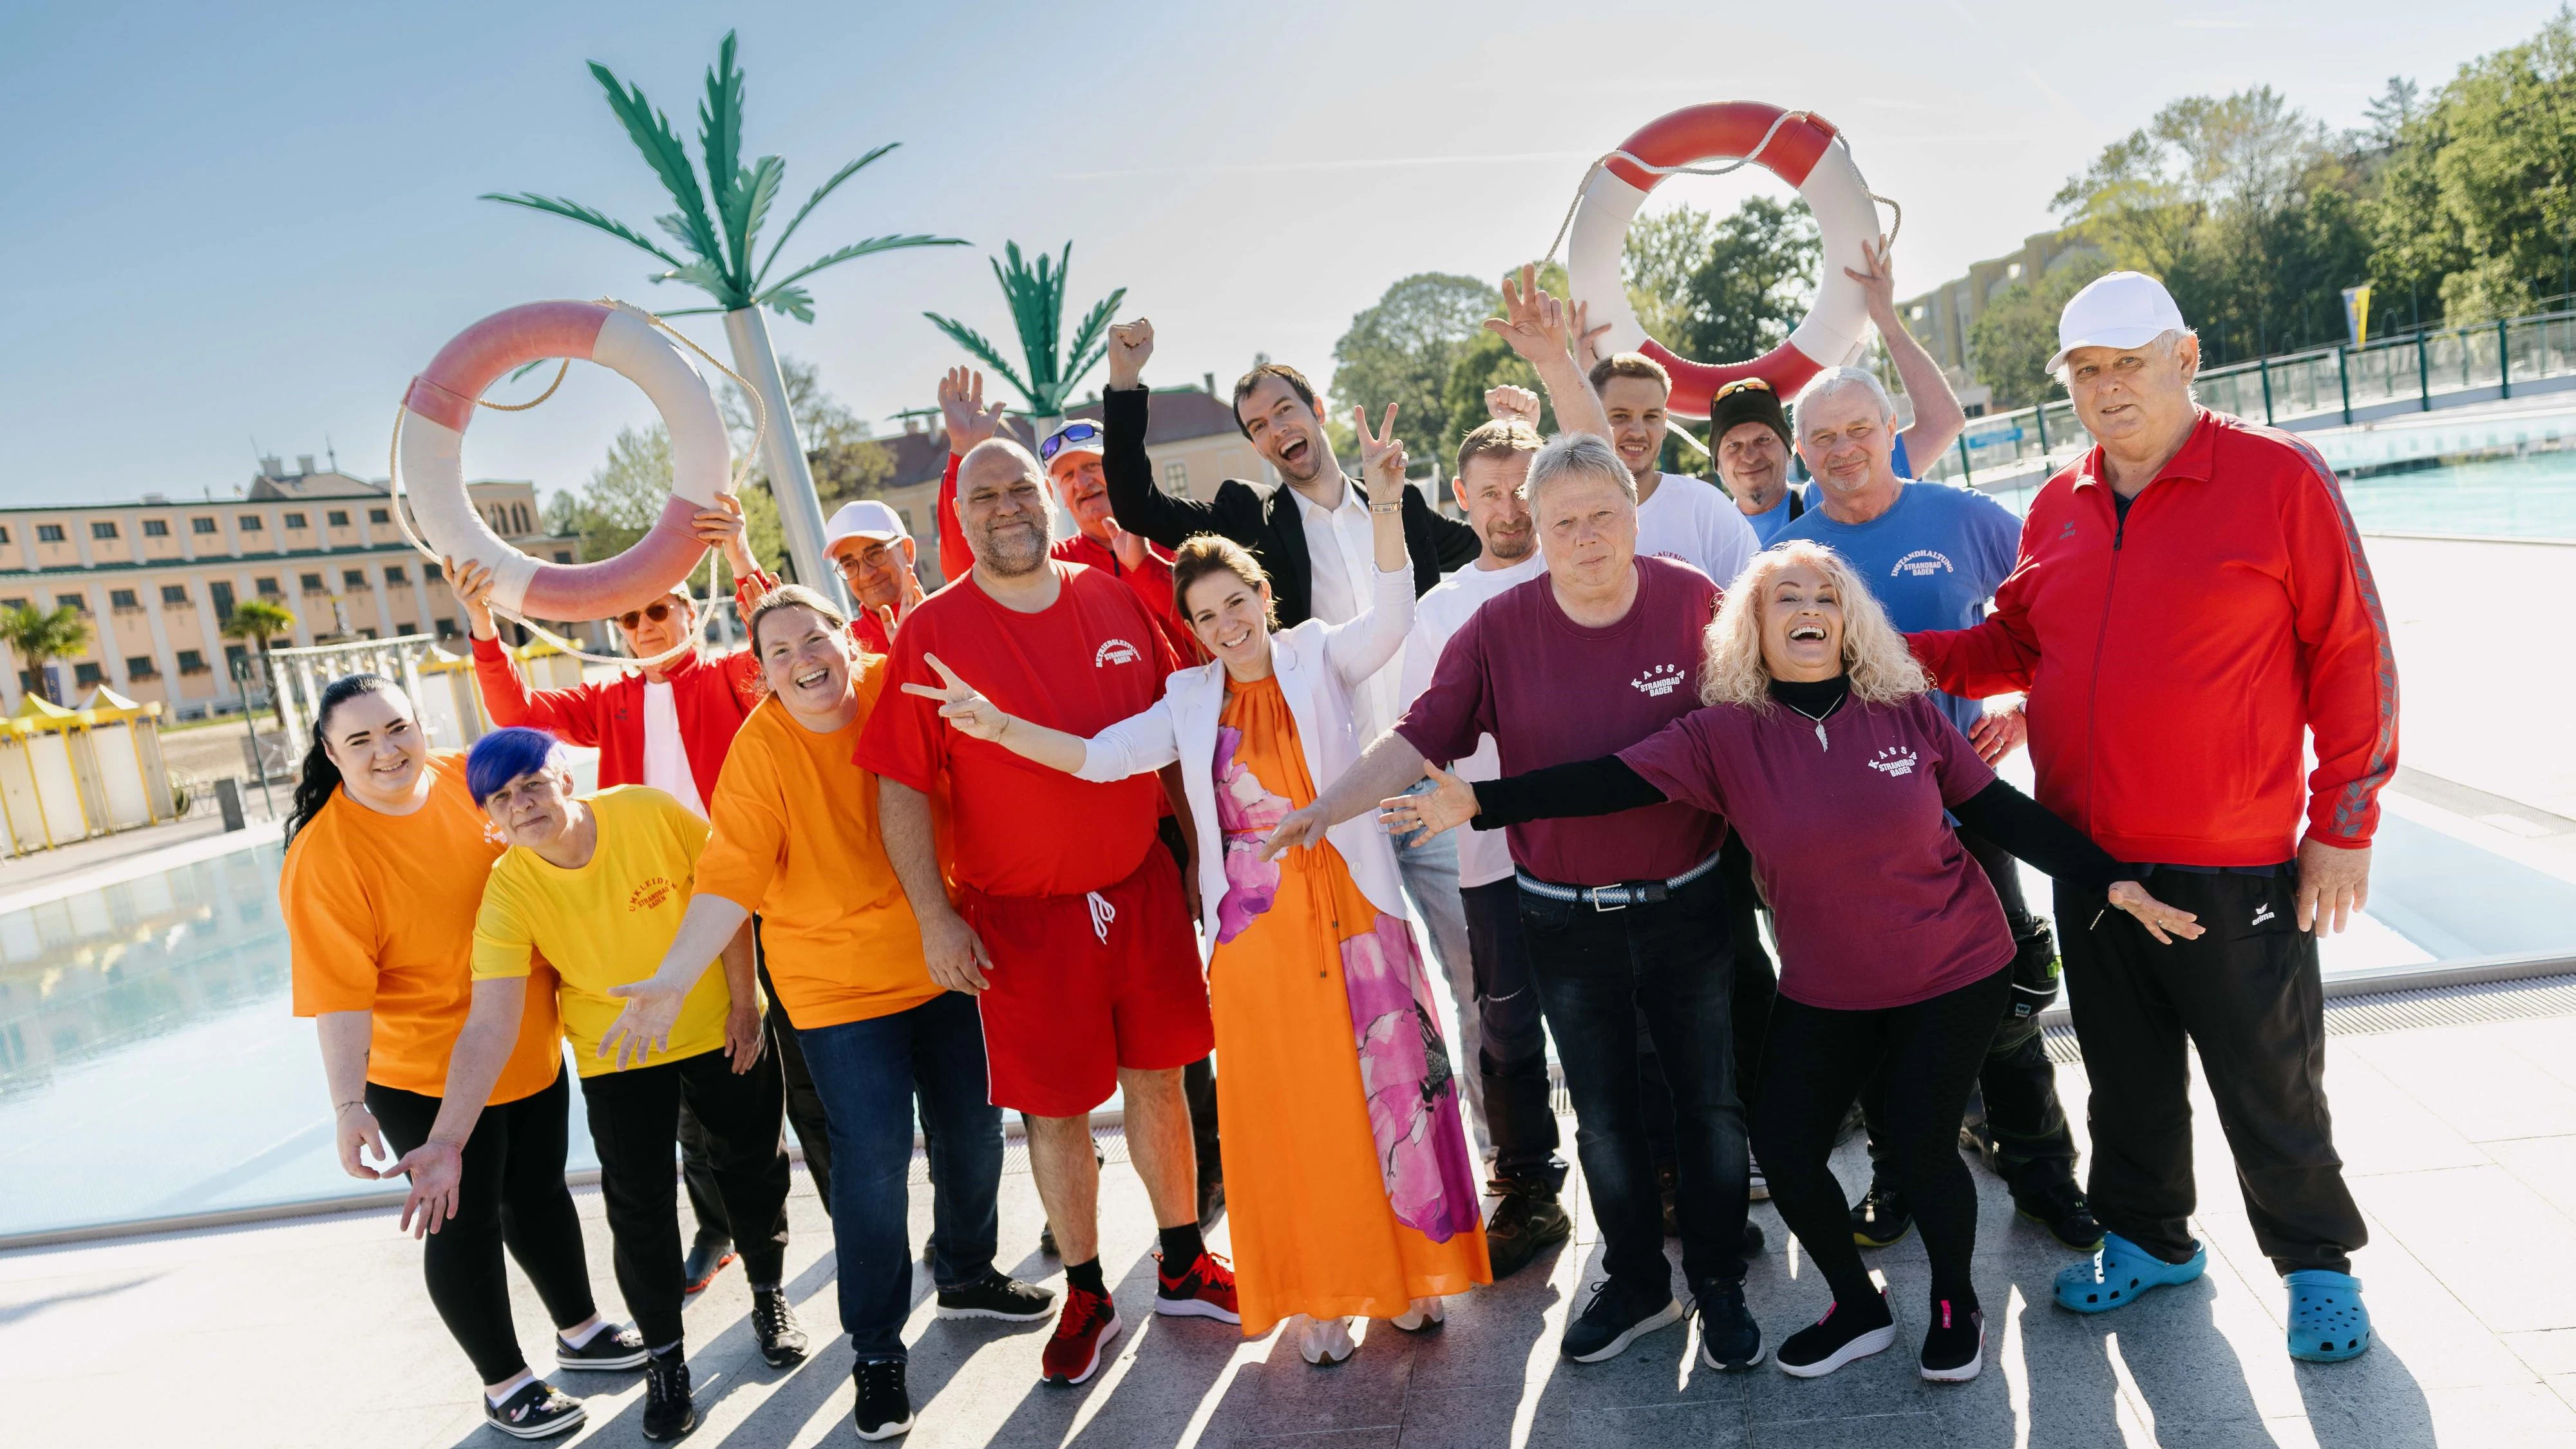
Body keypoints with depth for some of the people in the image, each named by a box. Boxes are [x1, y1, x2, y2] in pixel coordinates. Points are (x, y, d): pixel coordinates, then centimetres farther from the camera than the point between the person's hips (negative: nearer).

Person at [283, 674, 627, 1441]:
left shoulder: (467, 778, -7)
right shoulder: (323, 856, -22)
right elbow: (338, 993, -24)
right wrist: (348, 1106, -25)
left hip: (529, 1051, 6)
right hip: (425, 1074, -5)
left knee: (540, 1189, 22)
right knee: (465, 1224, 9)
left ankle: (580, 1332, 42)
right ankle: (504, 1384, 30)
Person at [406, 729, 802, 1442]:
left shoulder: (652, 814, -24)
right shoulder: (508, 891, -21)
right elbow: (489, 1025, -26)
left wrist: (744, 1004, -7)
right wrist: (445, 1140, -34)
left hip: (721, 1030, 0)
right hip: (617, 1057, 0)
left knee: (754, 1168, 15)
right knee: (639, 1209, 3)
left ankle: (770, 1296, 42)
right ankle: (665, 1356, 26)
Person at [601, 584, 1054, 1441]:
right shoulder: (760, 748, -15)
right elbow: (730, 876, -18)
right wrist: (673, 980, -27)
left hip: (939, 964, 4)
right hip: (838, 985, -4)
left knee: (971, 1134, 16)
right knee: (874, 1166, -2)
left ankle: (967, 1276, 44)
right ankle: (875, 1350, 19)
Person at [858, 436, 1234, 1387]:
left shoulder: (1116, 602, 2)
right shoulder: (932, 632, -8)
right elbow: (901, 787, -9)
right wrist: (935, 916, -13)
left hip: (1141, 889, 3)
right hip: (1021, 914, -3)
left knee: (1156, 1081, 14)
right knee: (1055, 1108, 8)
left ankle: (1184, 1269, 33)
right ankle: (1086, 1298, 28)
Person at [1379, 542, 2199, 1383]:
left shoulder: (1907, 714, -8)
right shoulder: (1725, 735, -10)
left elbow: (2002, 812, 1)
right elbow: (1608, 782, -18)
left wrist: (2111, 880, -2)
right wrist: (1476, 802, -29)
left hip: (1952, 979, -1)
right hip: (1824, 994, 2)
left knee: (1919, 1146, -1)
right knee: (1784, 1146, 0)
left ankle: (1956, 1305, 31)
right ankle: (1859, 1309, 28)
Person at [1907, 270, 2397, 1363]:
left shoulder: (2280, 478, -9)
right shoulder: (2058, 507, 6)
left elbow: (2352, 659, -7)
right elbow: (2013, 643, 15)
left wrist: (2343, 827, -8)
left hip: (2237, 867, -4)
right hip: (2087, 856, 5)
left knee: (2268, 1081, 10)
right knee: (2126, 1069, 18)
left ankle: (2317, 1264, 33)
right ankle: (2149, 1240, 38)